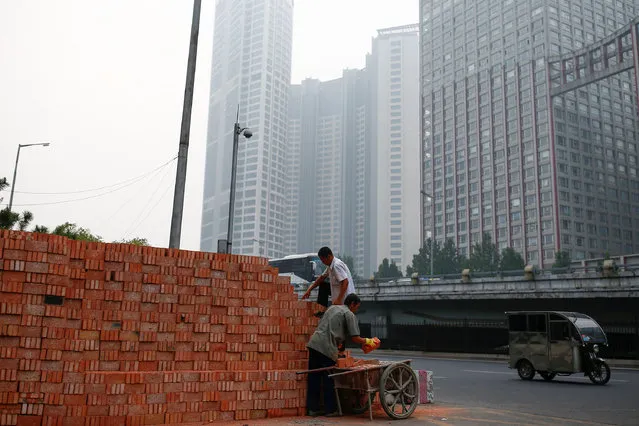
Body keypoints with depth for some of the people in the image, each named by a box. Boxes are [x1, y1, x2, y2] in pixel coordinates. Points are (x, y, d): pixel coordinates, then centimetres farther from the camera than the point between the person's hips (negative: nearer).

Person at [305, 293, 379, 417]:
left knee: (314, 378, 10)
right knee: (328, 380, 4)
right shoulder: (349, 315, 1)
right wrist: (367, 341, 14)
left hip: (314, 342, 7)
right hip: (327, 348, -7)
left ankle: (313, 408, 16)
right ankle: (330, 410, 12)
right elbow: (355, 338, -4)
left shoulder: (332, 308, 24)